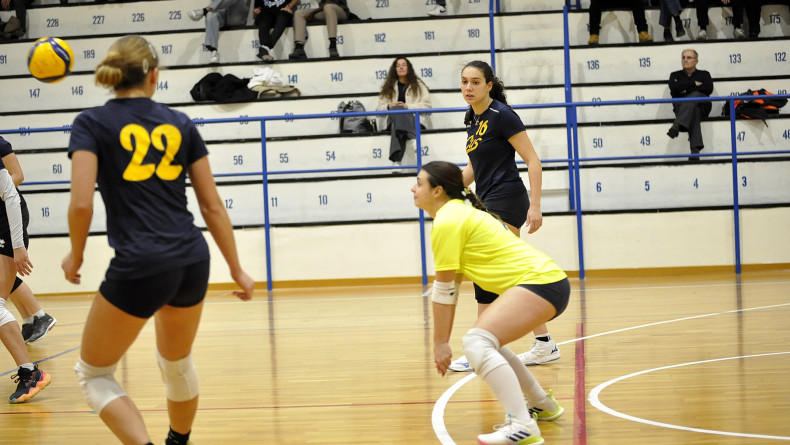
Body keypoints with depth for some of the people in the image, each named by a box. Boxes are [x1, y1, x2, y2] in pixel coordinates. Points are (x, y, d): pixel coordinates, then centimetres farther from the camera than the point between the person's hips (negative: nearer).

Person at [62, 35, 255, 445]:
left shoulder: (91, 123, 0)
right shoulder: (180, 124, 11)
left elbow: (81, 203, -12)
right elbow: (212, 205, 10)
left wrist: (75, 256, 6)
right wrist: (237, 270, 17)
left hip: (139, 267, -5)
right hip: (193, 261, 5)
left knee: (93, 374, 12)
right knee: (177, 364, 29)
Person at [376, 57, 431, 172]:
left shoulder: (418, 85, 21)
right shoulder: (389, 87, 28)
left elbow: (427, 105, 7)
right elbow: (379, 108, 22)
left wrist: (408, 106, -8)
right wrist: (389, 106, -3)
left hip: (414, 119, -1)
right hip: (393, 118, 1)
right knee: (397, 109, -37)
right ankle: (411, 138, -62)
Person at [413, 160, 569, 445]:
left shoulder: (446, 222, -10)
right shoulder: (460, 212, 20)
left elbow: (443, 290, -8)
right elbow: (452, 287, 19)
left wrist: (440, 343, -1)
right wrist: (444, 339, 17)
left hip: (541, 282, -11)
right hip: (545, 281, 11)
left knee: (477, 342, -23)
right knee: (487, 341, 24)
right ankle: (542, 405, 35)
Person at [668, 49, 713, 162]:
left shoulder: (704, 74, 25)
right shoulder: (675, 75, 27)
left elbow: (708, 89, 2)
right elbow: (674, 88, 3)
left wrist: (686, 90, 1)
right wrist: (694, 83, 4)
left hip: (701, 105, 0)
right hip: (681, 105, 0)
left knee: (694, 95, -37)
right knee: (694, 111, -38)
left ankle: (677, 125, -59)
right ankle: (695, 149, -59)